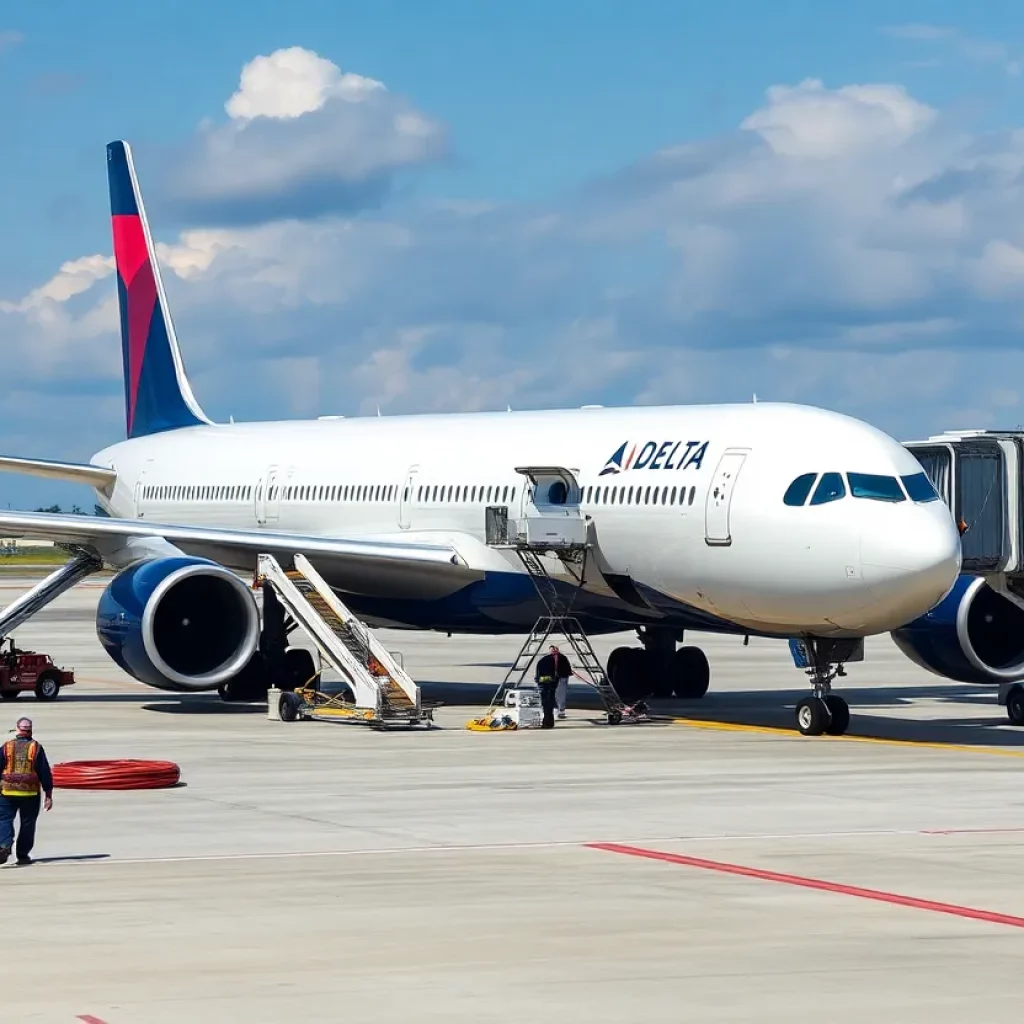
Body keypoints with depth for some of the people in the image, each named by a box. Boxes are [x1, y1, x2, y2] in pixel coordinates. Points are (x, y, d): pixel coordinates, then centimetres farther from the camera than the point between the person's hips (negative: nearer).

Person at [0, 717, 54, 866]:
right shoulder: (37, 748, -1)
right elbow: (45, 772, -1)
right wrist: (48, 795, 4)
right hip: (30, 793, 0)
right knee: (27, 824, 11)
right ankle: (23, 855, 14)